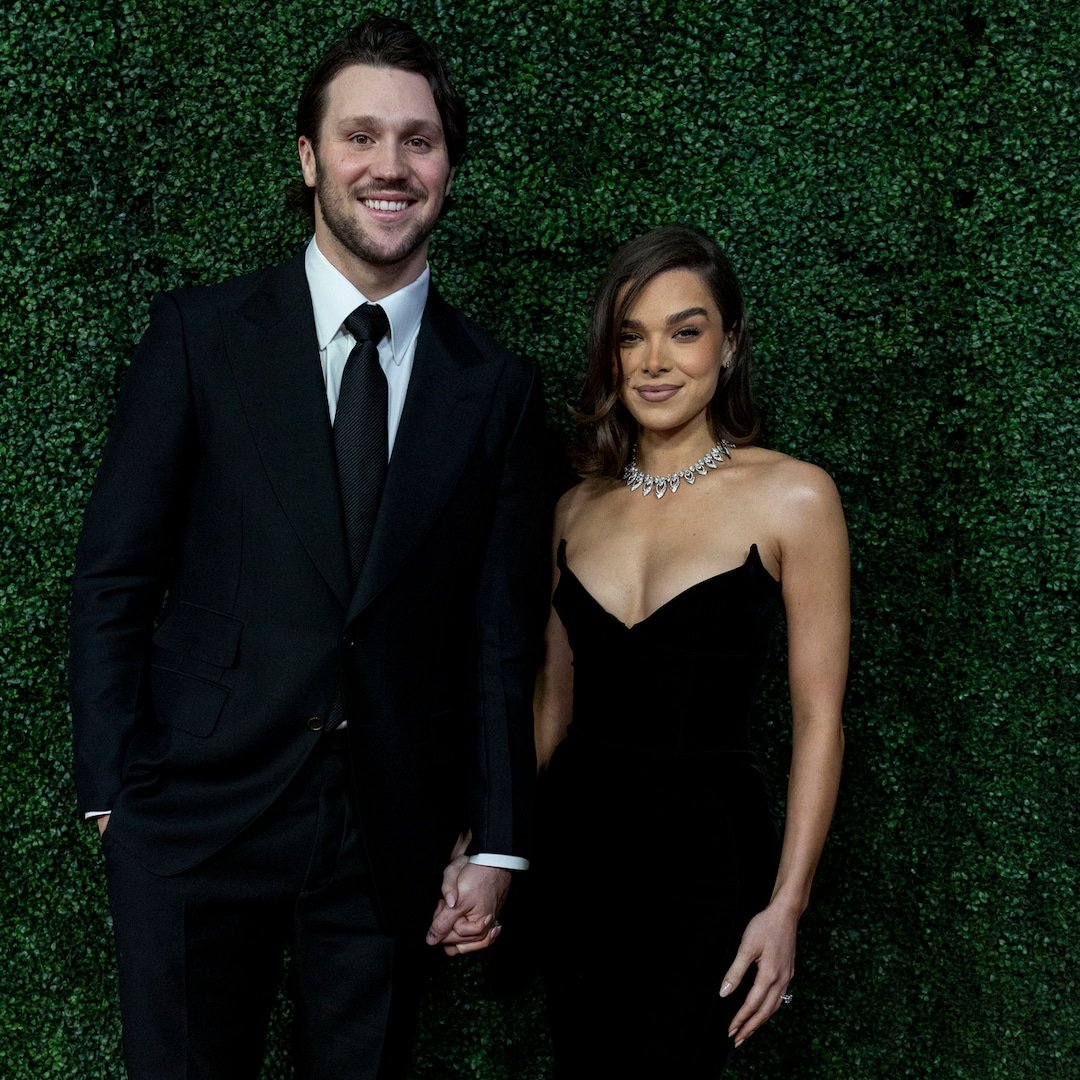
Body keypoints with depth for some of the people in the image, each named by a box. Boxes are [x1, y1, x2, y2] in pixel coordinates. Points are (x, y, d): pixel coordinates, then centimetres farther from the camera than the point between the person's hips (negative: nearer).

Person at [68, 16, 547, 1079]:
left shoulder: (495, 385, 5)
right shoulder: (201, 334, 0)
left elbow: (502, 631, 6)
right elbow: (113, 573, 0)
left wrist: (495, 842, 4)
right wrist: (113, 789, -5)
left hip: (391, 828, 2)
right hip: (200, 809, -1)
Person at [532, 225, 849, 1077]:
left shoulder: (791, 497, -7)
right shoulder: (580, 508, 8)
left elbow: (818, 720, -7)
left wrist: (785, 905, -11)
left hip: (708, 849, -4)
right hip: (575, 840, 4)